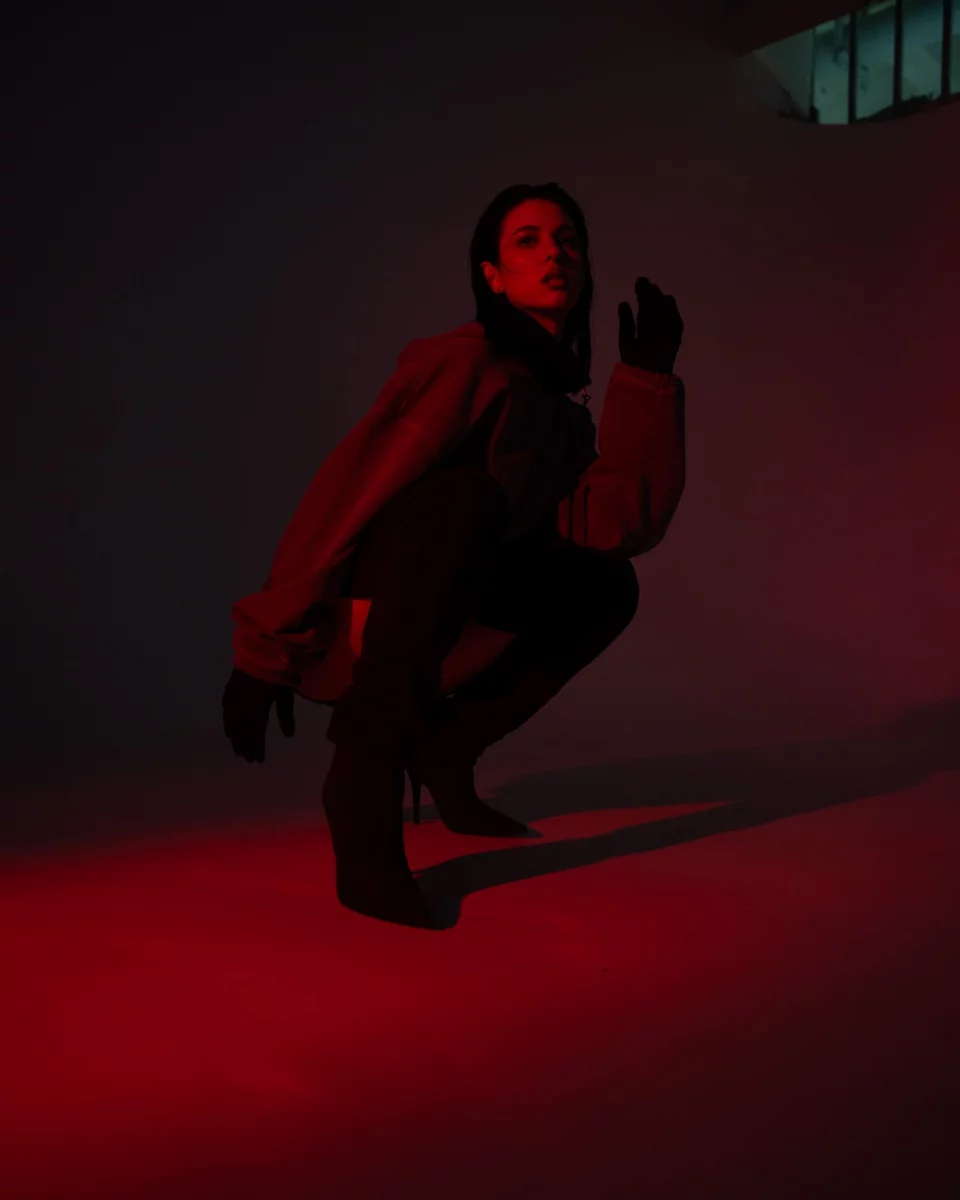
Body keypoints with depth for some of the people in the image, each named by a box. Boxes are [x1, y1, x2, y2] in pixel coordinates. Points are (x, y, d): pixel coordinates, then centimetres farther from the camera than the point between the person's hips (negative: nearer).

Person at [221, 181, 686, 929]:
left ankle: (443, 755, 4)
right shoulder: (468, 363, -12)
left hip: (436, 631, 8)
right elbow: (347, 493, -18)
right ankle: (367, 770, -33)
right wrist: (269, 649, -21)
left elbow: (624, 523, -3)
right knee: (474, 488, -31)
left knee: (606, 583, 6)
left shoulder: (564, 414, 12)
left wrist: (648, 378, -4)